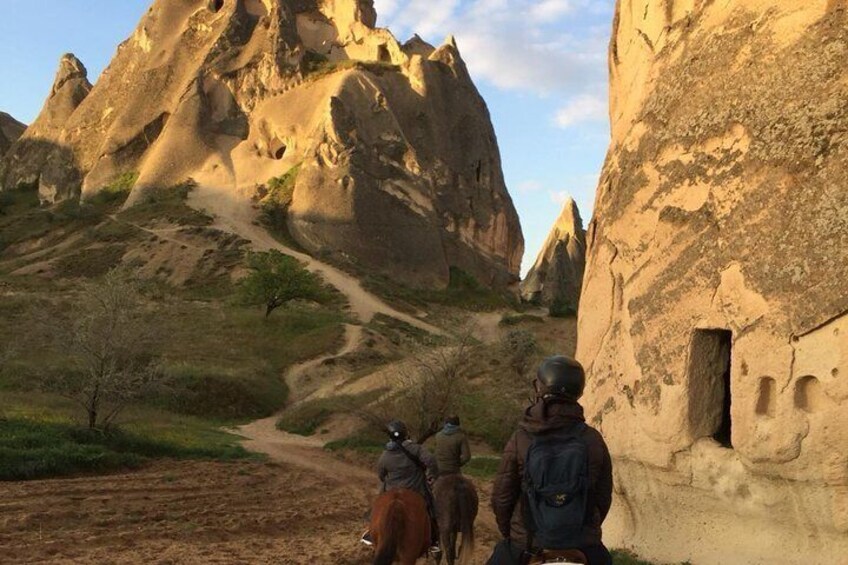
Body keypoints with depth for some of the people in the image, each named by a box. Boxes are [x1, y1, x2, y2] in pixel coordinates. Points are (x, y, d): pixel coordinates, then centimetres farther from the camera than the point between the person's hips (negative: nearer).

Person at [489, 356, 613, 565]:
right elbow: (604, 496, 4)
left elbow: (501, 496, -4)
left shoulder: (521, 439, -10)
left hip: (527, 545, -1)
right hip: (584, 546, 2)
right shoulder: (593, 440, -5)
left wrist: (509, 533, 12)